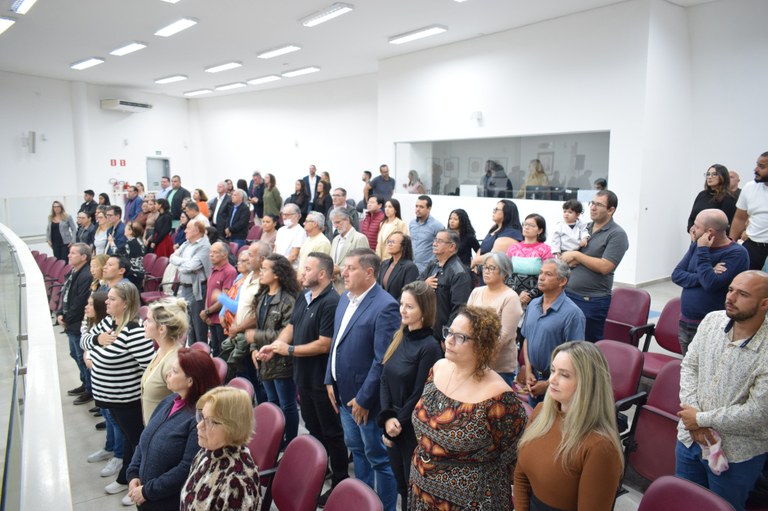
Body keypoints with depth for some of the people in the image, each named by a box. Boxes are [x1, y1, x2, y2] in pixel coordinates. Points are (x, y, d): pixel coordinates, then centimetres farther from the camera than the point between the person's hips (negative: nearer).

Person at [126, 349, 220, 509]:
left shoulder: (201, 417, -24)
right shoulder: (169, 401, 2)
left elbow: (188, 468, -25)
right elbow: (144, 440, 11)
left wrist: (148, 491, -17)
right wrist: (133, 474, -1)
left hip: (172, 503, -7)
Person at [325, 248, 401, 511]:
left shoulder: (385, 306, -21)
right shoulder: (345, 298, 6)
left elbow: (383, 360, -22)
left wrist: (364, 398, -19)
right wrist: (330, 380, 9)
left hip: (366, 397, -8)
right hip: (344, 392, 8)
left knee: (378, 457, 8)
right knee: (356, 449, 23)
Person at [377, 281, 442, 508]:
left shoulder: (430, 347, -19)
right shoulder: (399, 337, 3)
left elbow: (420, 395, -17)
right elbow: (385, 379, 2)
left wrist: (399, 423, -9)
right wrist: (387, 418, -9)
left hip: (414, 430, -6)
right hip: (393, 428, 6)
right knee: (401, 485, 19)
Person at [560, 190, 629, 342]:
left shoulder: (617, 235, -7)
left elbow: (605, 267, -18)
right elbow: (562, 257, 18)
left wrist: (576, 255, -12)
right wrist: (570, 260, -6)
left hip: (593, 301, -6)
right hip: (568, 295, 6)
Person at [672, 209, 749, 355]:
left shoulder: (737, 253, -14)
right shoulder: (697, 245, 6)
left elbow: (710, 284, -25)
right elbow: (676, 275, 0)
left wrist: (702, 251, -19)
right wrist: (703, 277, -16)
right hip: (684, 323, 6)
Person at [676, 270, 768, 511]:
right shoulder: (712, 320, -7)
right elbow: (689, 366, 0)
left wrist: (700, 419, -15)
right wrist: (693, 416, -12)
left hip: (736, 454, -5)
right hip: (689, 437, 5)